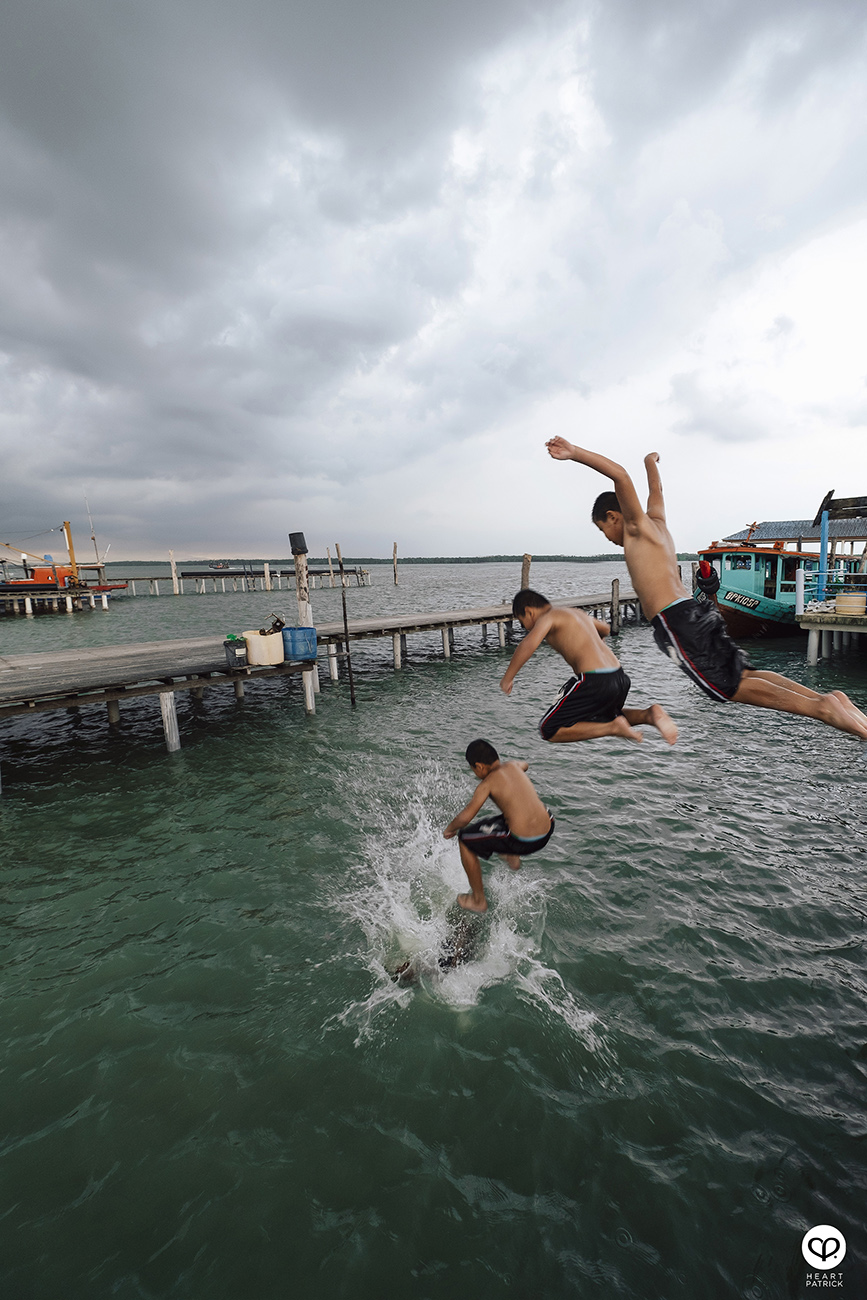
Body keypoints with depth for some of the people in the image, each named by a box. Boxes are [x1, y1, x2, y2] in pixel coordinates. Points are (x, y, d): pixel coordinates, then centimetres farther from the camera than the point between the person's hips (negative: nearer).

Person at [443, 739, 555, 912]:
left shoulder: (488, 783, -10)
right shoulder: (514, 766, 8)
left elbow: (465, 817, -14)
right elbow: (525, 765, 35)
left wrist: (449, 829, 6)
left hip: (523, 841, -8)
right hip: (547, 831, 8)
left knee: (464, 839, 10)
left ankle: (478, 901, 22)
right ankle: (513, 857, 42)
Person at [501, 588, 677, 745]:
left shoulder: (547, 617, -2)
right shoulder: (577, 613, 23)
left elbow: (529, 643, -24)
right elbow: (605, 629, 42)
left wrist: (507, 678, -16)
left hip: (594, 681, -9)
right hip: (620, 678, 9)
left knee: (549, 731, 2)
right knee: (606, 716, 37)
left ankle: (615, 728, -10)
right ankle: (650, 714, 9)